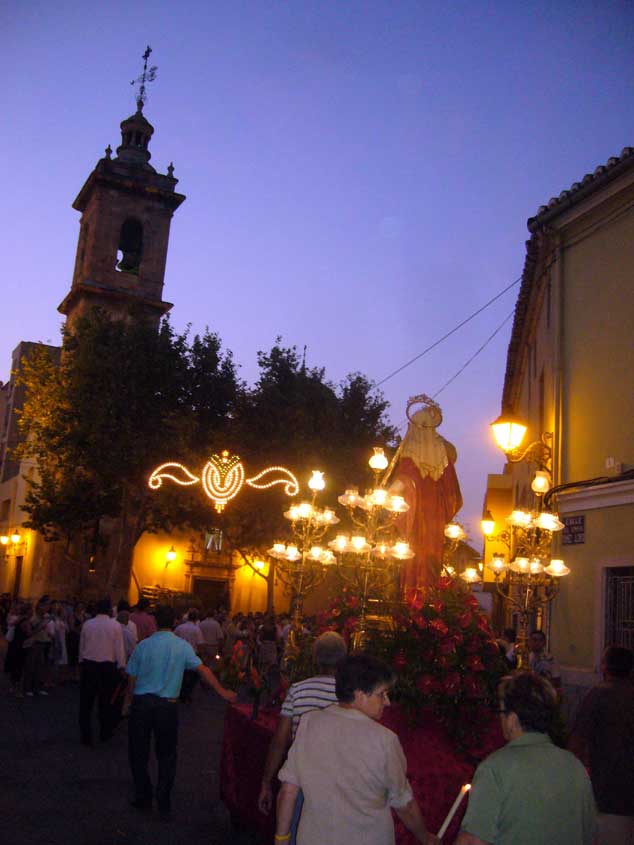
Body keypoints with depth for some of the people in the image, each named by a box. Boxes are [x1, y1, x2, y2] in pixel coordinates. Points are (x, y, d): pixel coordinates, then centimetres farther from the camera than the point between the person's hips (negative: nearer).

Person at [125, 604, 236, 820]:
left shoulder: (143, 645, -5)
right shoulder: (182, 646, -5)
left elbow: (131, 677, -1)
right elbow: (203, 670, -6)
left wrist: (130, 696, 17)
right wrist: (222, 691, 2)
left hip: (141, 702, 0)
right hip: (167, 705, 0)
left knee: (138, 753, 15)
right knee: (167, 755, 11)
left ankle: (143, 797, 23)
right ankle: (164, 805, 14)